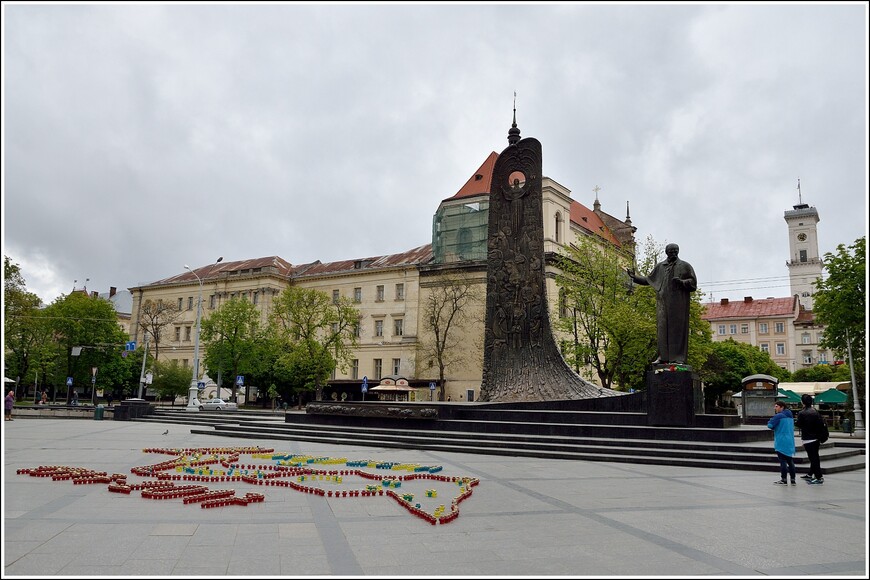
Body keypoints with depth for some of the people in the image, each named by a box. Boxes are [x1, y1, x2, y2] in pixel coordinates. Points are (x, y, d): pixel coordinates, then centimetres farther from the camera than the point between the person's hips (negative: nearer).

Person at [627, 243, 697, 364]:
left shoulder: (685, 266, 6)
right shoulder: (660, 267, 15)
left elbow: (693, 282, 0)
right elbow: (649, 279, 23)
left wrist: (681, 282, -17)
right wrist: (635, 277, 14)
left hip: (679, 302, -3)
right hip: (663, 302, 3)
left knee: (678, 328, -5)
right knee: (663, 328, -2)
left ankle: (679, 357, -4)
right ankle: (662, 356, -2)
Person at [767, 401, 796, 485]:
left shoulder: (779, 416, -13)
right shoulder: (790, 416, 14)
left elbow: (770, 425, -16)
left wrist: (770, 421, 6)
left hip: (781, 443, -7)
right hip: (790, 442, 7)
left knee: (783, 461, -4)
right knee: (790, 461, 11)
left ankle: (783, 480, -2)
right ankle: (793, 480, 13)